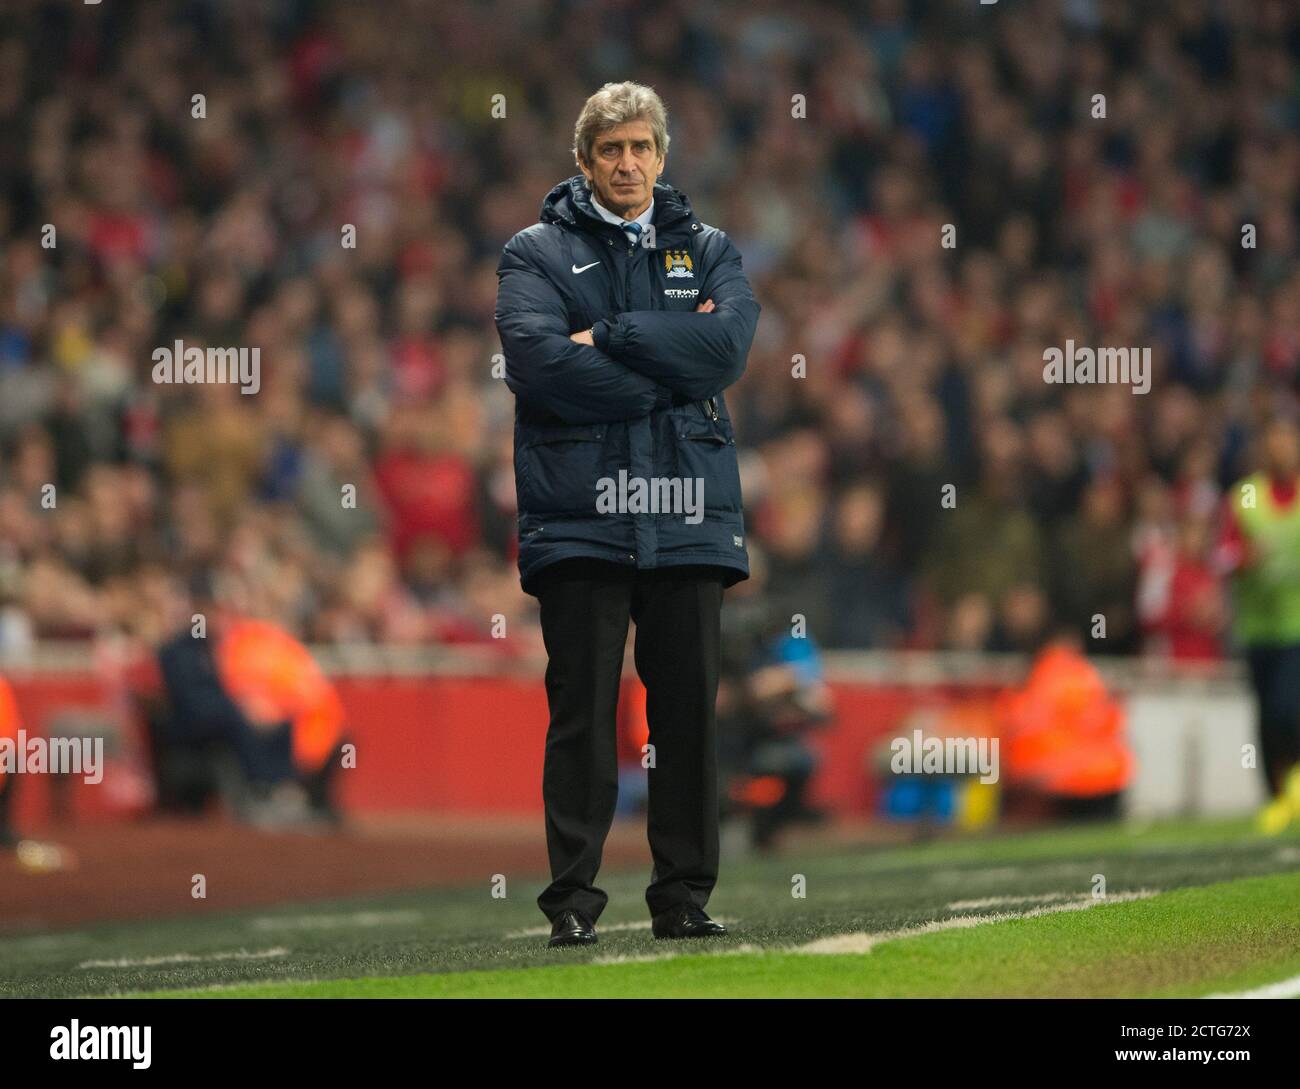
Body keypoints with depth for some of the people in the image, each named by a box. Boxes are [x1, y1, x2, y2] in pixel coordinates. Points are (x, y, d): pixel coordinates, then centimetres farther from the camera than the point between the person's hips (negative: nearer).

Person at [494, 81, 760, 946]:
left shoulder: (708, 251, 14)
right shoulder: (538, 253, 7)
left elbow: (728, 345, -6)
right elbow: (539, 360, -12)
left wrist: (609, 338, -10)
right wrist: (668, 366, -9)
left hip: (687, 516, 3)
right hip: (580, 512, -2)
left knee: (689, 708, 4)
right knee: (582, 711, -3)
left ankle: (686, 897, 10)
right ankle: (573, 899, 0)